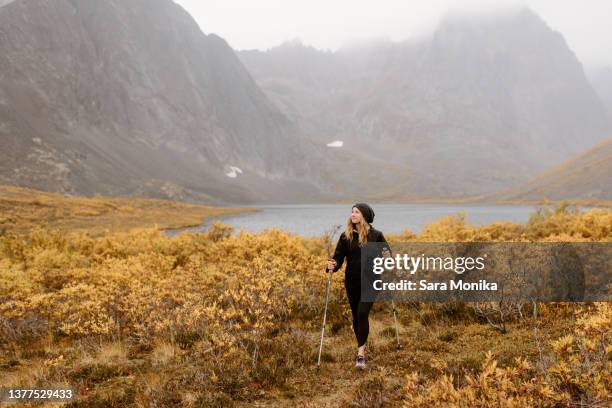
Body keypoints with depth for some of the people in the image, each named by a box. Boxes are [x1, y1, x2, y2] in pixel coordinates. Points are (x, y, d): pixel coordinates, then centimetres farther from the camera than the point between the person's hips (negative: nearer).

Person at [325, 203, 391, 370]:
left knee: (362, 313, -17)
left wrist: (387, 257, -18)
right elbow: (339, 257, -2)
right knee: (356, 316, 12)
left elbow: (387, 252, 5)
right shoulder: (345, 236, 1)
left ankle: (361, 353, -16)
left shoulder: (376, 235, -3)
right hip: (352, 283, 3)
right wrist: (333, 265, -23)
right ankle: (361, 348, 32)